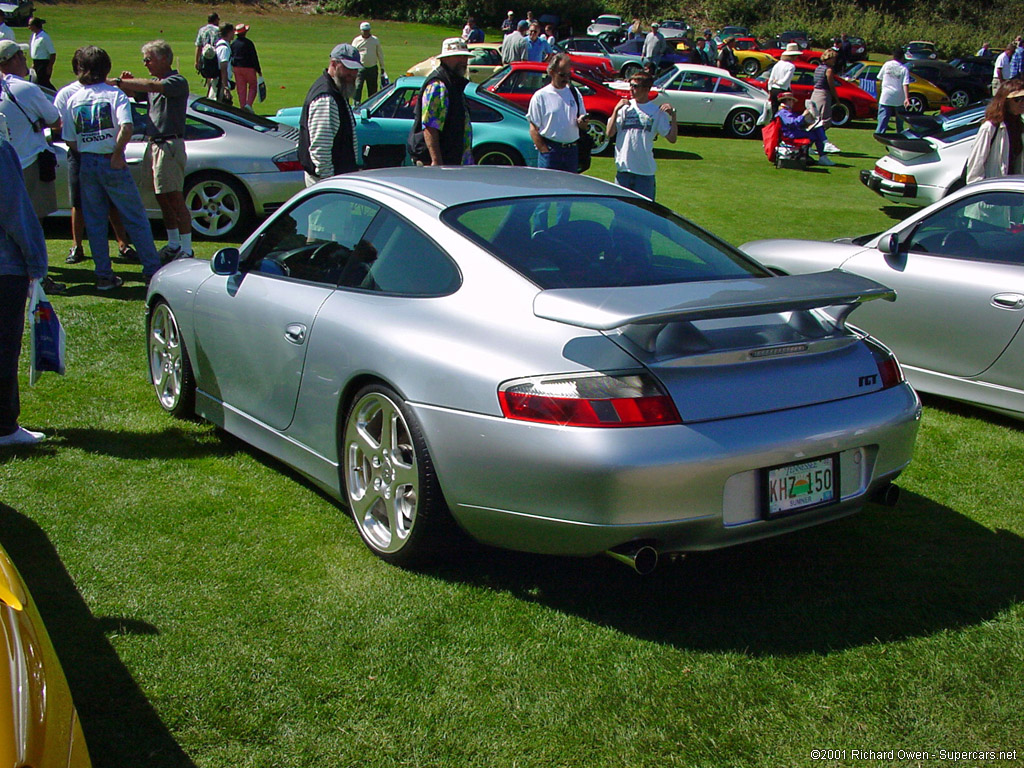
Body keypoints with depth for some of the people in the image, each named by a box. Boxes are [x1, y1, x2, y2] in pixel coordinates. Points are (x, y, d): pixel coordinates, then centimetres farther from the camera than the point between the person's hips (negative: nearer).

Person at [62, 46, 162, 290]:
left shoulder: (74, 100, 7)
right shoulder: (115, 94, -4)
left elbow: (70, 140, 4)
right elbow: (126, 127, -21)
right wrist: (116, 155, -11)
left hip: (87, 164, 3)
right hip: (111, 163, -3)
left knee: (95, 223, 10)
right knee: (135, 219, 3)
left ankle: (103, 275, 10)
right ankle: (152, 270, 4)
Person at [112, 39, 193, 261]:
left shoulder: (177, 81, -10)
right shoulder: (155, 81, 17)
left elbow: (152, 86, -27)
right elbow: (132, 92, 16)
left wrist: (119, 82, -26)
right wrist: (127, 82, -6)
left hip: (170, 145, -9)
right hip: (153, 144, 9)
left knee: (175, 198, -8)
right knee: (163, 198, 12)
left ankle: (186, 249, -4)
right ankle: (173, 245, 20)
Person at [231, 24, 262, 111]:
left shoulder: (233, 43, 4)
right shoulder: (248, 43, -13)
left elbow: (230, 56, 9)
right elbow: (254, 57, -11)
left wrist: (232, 68, 19)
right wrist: (258, 70, -5)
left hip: (236, 68, 5)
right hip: (248, 68, -5)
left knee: (241, 88, 9)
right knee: (253, 86, 7)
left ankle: (242, 106, 8)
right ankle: (248, 104, -10)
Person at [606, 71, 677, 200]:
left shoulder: (657, 111, 2)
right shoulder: (624, 107, 5)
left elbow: (672, 138, 0)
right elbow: (609, 133, -2)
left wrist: (673, 115, -11)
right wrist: (616, 110, -9)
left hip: (646, 170, -1)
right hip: (623, 167, 1)